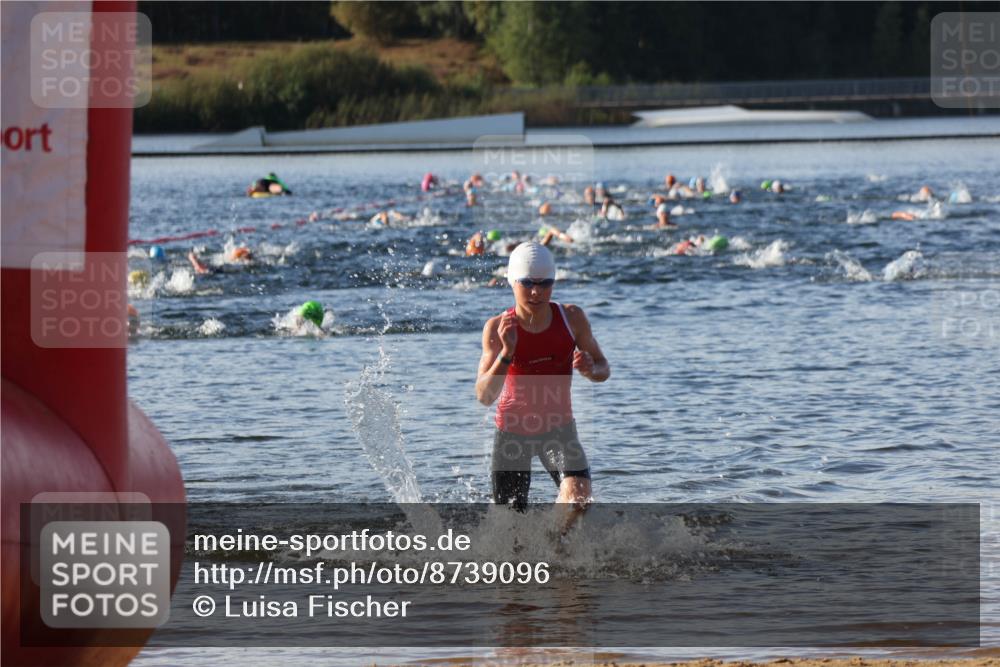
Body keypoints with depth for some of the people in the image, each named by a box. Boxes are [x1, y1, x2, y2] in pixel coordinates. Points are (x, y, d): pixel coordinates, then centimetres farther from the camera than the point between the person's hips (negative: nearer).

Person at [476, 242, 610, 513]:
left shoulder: (571, 318, -11)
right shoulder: (498, 328, -17)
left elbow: (604, 368, 1)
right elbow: (484, 397, -24)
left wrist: (591, 370, -24)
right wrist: (506, 353, -38)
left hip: (558, 427, 1)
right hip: (513, 429, -1)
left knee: (579, 499, -24)